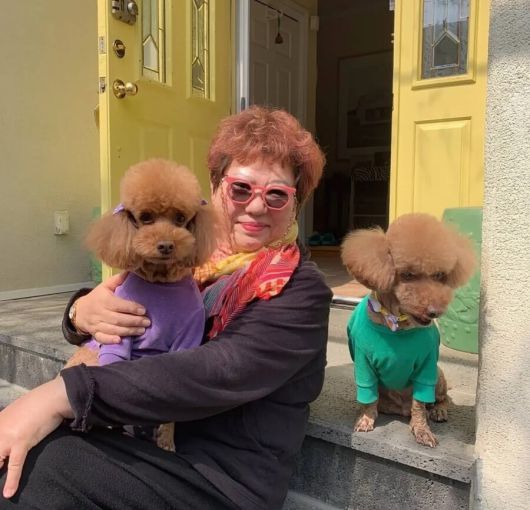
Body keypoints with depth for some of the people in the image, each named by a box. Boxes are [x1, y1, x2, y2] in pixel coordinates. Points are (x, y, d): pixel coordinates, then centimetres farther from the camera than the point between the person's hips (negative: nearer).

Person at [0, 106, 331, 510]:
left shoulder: (301, 292, -12)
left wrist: (65, 393, -31)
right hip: (156, 447, 5)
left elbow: (217, 374, -27)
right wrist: (83, 313, -17)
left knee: (34, 459, -22)